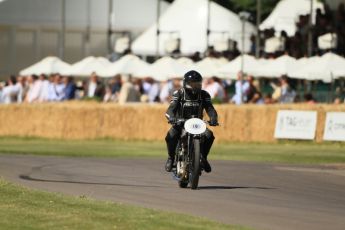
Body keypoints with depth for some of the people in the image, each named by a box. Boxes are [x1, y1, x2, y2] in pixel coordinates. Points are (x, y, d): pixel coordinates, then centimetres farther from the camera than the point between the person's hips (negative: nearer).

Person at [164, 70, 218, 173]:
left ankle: (203, 158, 0)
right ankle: (171, 158, -8)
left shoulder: (204, 95, 3)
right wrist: (171, 117, -38)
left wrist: (213, 118, -31)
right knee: (171, 136, -33)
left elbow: (209, 108, -8)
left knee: (209, 135, -25)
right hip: (180, 123, -2)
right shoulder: (178, 94, -3)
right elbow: (171, 108, -14)